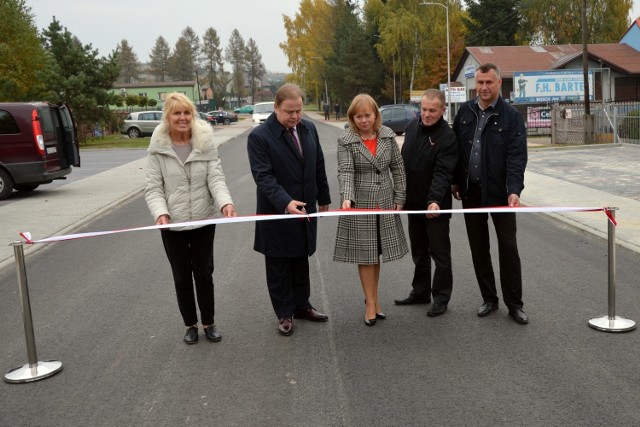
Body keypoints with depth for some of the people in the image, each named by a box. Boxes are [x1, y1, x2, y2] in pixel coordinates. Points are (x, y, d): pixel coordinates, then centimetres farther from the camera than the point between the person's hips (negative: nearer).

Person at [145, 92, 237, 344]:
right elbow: (153, 188, -8)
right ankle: (190, 325, 30)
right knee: (182, 277, 13)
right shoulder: (158, 148, -7)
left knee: (204, 274, 13)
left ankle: (208, 323, 29)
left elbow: (216, 177, -11)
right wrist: (161, 213, -27)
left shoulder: (206, 142, -5)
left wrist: (225, 202, -30)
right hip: (173, 225, 0)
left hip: (203, 221, 1)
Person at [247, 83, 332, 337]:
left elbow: (318, 166, 12)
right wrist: (286, 203, -35)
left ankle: (301, 306, 33)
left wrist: (323, 198, 16)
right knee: (279, 267, 9)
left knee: (301, 262, 17)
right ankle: (284, 313, 22)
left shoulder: (309, 128, 3)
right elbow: (264, 176, -23)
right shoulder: (259, 136, -16)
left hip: (305, 210, 5)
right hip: (277, 214, -5)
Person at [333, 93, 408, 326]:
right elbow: (345, 172, -16)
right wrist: (347, 198, -32)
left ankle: (374, 299, 25)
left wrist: (399, 198, 4)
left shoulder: (388, 136, 3)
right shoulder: (346, 141, -6)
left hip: (385, 202, 3)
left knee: (376, 253, 11)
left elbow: (397, 168, 7)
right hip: (359, 204, -3)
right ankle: (370, 304, 13)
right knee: (364, 254, 3)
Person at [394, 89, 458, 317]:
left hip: (436, 206, -7)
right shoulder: (412, 126, 4)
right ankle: (420, 292, 30)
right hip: (413, 202, 7)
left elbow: (442, 173, -25)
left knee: (439, 253, 4)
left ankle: (441, 298, 16)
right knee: (418, 252, 17)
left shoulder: (447, 136, -17)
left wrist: (435, 200, -38)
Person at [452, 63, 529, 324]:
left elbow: (517, 156, -14)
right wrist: (455, 181, 11)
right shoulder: (465, 112, 6)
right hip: (470, 192, 4)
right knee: (478, 248, 10)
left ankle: (514, 304, 13)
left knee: (508, 247, 1)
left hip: (499, 192, -4)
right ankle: (489, 299, 23)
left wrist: (514, 190, -25)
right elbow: (455, 148, 13)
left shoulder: (511, 117, -6)